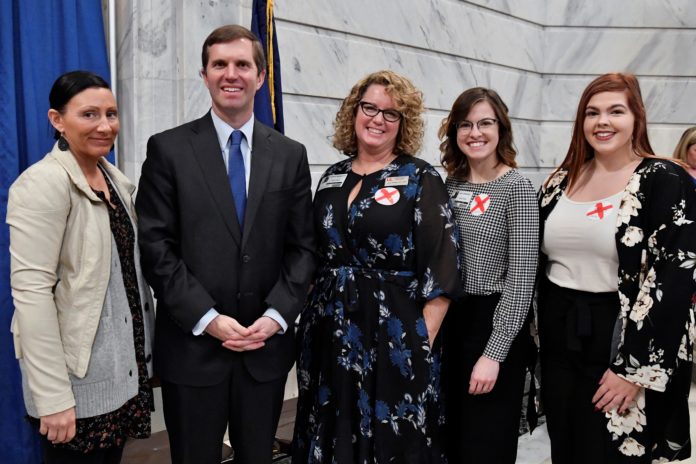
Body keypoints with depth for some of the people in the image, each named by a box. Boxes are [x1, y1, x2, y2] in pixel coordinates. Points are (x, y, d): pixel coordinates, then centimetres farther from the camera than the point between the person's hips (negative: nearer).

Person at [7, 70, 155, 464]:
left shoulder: (116, 178, 7)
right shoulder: (43, 183, -16)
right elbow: (31, 290, -22)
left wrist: (143, 353, 10)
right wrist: (53, 396, -24)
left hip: (123, 367, 7)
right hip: (79, 376, -7)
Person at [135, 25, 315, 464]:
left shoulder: (290, 154, 5)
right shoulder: (169, 149, -2)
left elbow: (302, 246, 4)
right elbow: (156, 247, -7)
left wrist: (276, 316, -8)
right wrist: (206, 318, -14)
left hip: (267, 345, 2)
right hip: (192, 346, -2)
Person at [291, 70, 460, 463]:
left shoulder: (422, 180, -6)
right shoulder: (332, 177, 8)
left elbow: (442, 268, -10)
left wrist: (423, 341, -14)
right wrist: (310, 318, 9)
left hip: (394, 336, -4)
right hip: (330, 334, 5)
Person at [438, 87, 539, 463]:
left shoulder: (516, 188, -11)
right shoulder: (451, 183, 6)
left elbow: (522, 278, -16)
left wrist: (494, 353, -19)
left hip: (492, 323, -6)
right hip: (450, 320, 6)